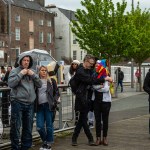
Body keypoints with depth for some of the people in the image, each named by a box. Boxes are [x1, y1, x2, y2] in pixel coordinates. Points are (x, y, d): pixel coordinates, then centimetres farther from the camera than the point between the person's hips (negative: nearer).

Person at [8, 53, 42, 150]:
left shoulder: (32, 72, 13)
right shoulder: (15, 71, 0)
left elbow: (39, 85, 8)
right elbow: (10, 84, -13)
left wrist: (33, 75, -5)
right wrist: (21, 74, -15)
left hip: (30, 103, 5)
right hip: (17, 102, -5)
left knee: (28, 127, 11)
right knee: (16, 127, -2)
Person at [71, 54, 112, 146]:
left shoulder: (89, 70, 14)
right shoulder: (80, 71, -15)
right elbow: (91, 80, -25)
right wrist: (104, 79, -24)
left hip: (87, 98, 9)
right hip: (82, 98, -9)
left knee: (82, 119, 11)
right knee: (83, 119, -1)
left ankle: (74, 138, 19)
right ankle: (90, 139, 5)